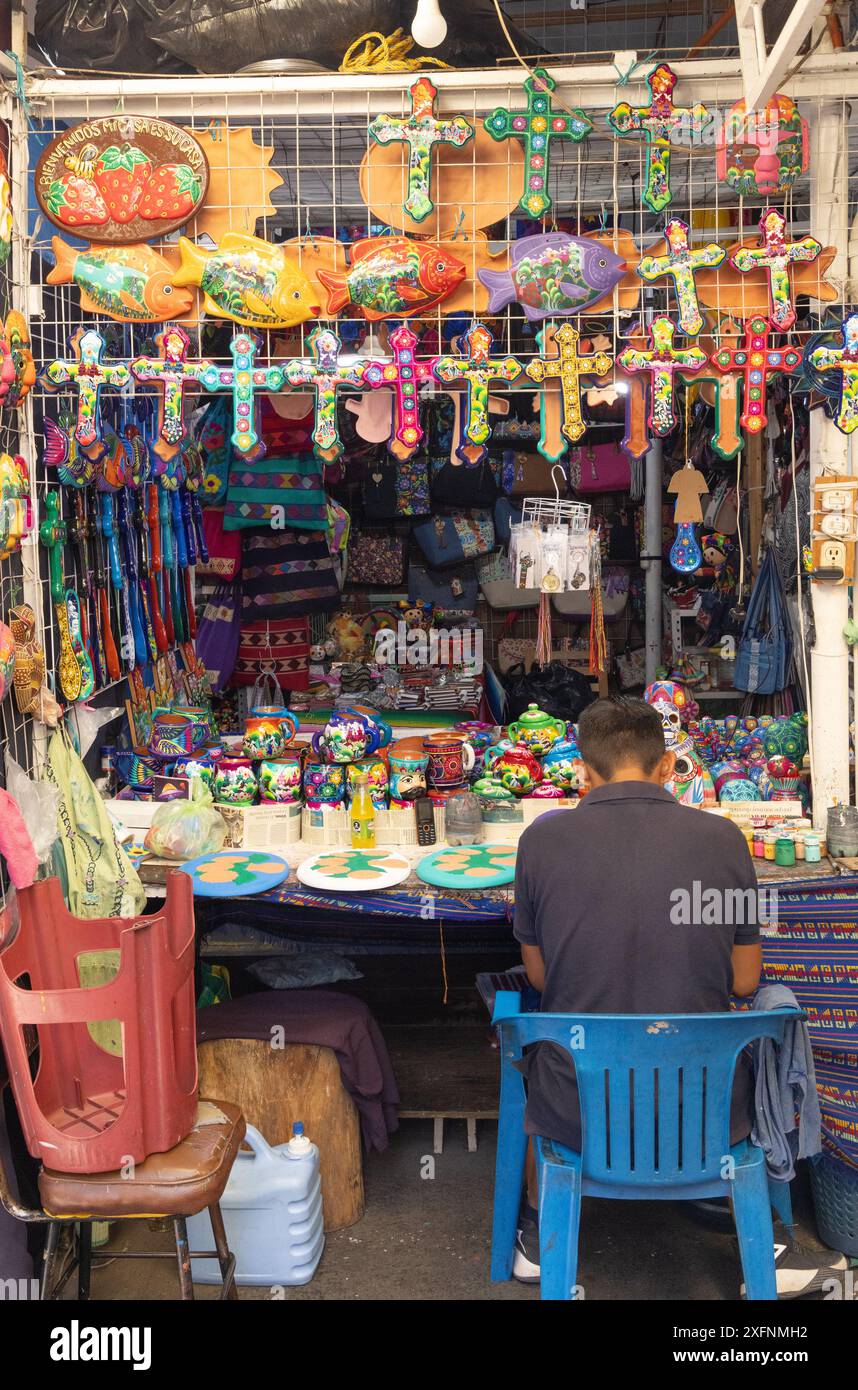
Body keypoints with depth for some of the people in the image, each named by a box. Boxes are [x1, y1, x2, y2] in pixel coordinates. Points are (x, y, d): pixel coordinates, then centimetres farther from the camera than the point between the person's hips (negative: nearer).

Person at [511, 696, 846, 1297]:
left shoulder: (542, 838, -10)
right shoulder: (722, 838, -9)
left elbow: (540, 976, 3)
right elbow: (745, 982, 1)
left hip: (576, 1114, 0)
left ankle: (540, 1240, 49)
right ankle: (768, 1251, 41)